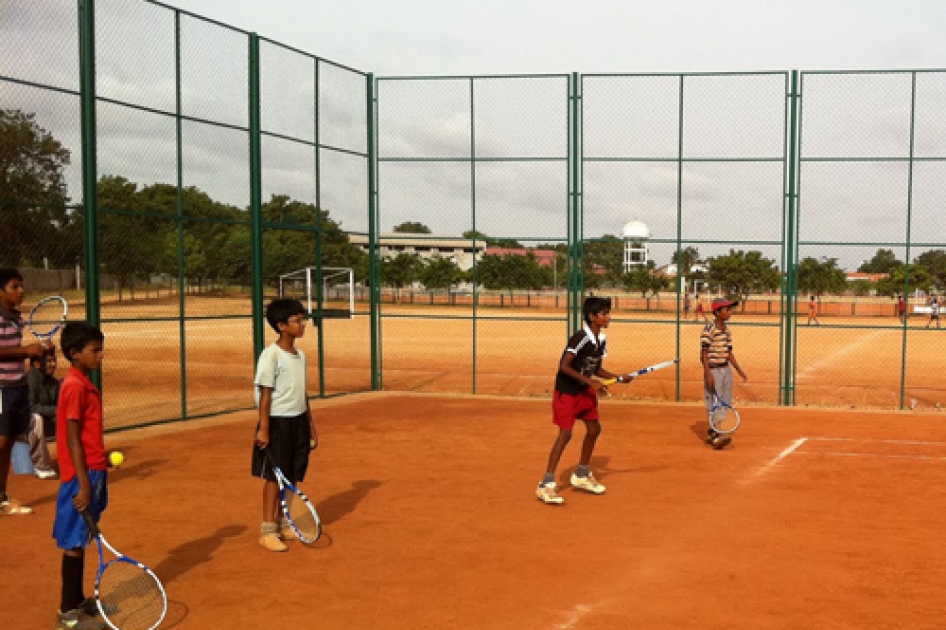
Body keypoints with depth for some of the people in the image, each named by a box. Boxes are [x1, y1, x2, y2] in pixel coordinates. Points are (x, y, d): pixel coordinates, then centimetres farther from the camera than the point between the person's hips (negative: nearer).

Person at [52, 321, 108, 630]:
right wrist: (83, 483, -21)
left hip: (93, 473, 9)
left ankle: (78, 601, 26)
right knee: (74, 542, -1)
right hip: (81, 476, -9)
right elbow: (73, 438, -19)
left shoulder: (85, 384, 12)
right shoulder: (74, 386, -16)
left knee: (80, 541, 16)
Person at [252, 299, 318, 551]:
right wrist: (263, 428, -18)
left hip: (299, 421, 7)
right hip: (278, 423, -7)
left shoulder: (300, 355, 11)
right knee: (274, 477, -2)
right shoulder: (271, 355, -13)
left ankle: (285, 524, 25)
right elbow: (265, 394, -14)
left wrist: (311, 425, 17)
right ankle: (268, 531, 5)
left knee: (293, 476, 12)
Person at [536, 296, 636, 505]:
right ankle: (546, 485, -8)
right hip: (566, 391, -9)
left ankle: (582, 475, 33)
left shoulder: (601, 341, 2)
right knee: (565, 433, -13)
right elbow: (565, 366, -27)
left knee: (594, 429, 14)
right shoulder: (580, 338, -24)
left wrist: (619, 378, -1)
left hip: (584, 390, 9)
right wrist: (591, 382, -28)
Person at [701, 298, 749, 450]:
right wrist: (708, 373, -21)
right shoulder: (709, 329, -13)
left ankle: (711, 433, 19)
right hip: (713, 370, -8)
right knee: (714, 403, -8)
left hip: (726, 369, 8)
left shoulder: (727, 330, 11)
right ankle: (715, 436, -8)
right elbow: (704, 353, -15)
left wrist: (739, 370, 14)